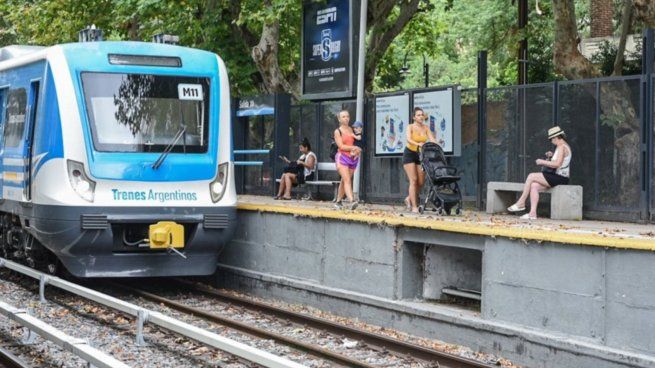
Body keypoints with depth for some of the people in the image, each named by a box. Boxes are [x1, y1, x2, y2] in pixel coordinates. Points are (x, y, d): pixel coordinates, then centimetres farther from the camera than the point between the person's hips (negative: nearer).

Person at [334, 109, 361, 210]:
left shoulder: (352, 130, 12)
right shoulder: (337, 131, 0)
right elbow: (341, 146, -8)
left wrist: (356, 152, -5)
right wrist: (354, 148, -13)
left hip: (353, 158, 4)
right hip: (342, 157, -4)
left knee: (344, 181, 9)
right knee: (347, 180, -17)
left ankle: (338, 201, 22)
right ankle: (352, 201, -31)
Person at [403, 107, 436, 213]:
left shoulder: (426, 128, 3)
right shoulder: (410, 127, -10)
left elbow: (432, 140, -5)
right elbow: (409, 139, -27)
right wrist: (418, 144, -46)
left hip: (420, 155, 5)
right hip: (410, 154, -5)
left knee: (421, 182, 1)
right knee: (413, 180, -12)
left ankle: (409, 199, 26)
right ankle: (414, 206, -12)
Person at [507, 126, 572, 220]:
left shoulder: (561, 147, -13)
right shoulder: (564, 146, 20)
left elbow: (557, 164, -23)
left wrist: (542, 162, -14)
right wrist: (551, 156, 12)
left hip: (559, 178, -10)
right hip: (558, 177, 10)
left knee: (531, 176, -12)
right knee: (534, 186, -4)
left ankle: (521, 203, -4)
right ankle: (533, 213, -13)